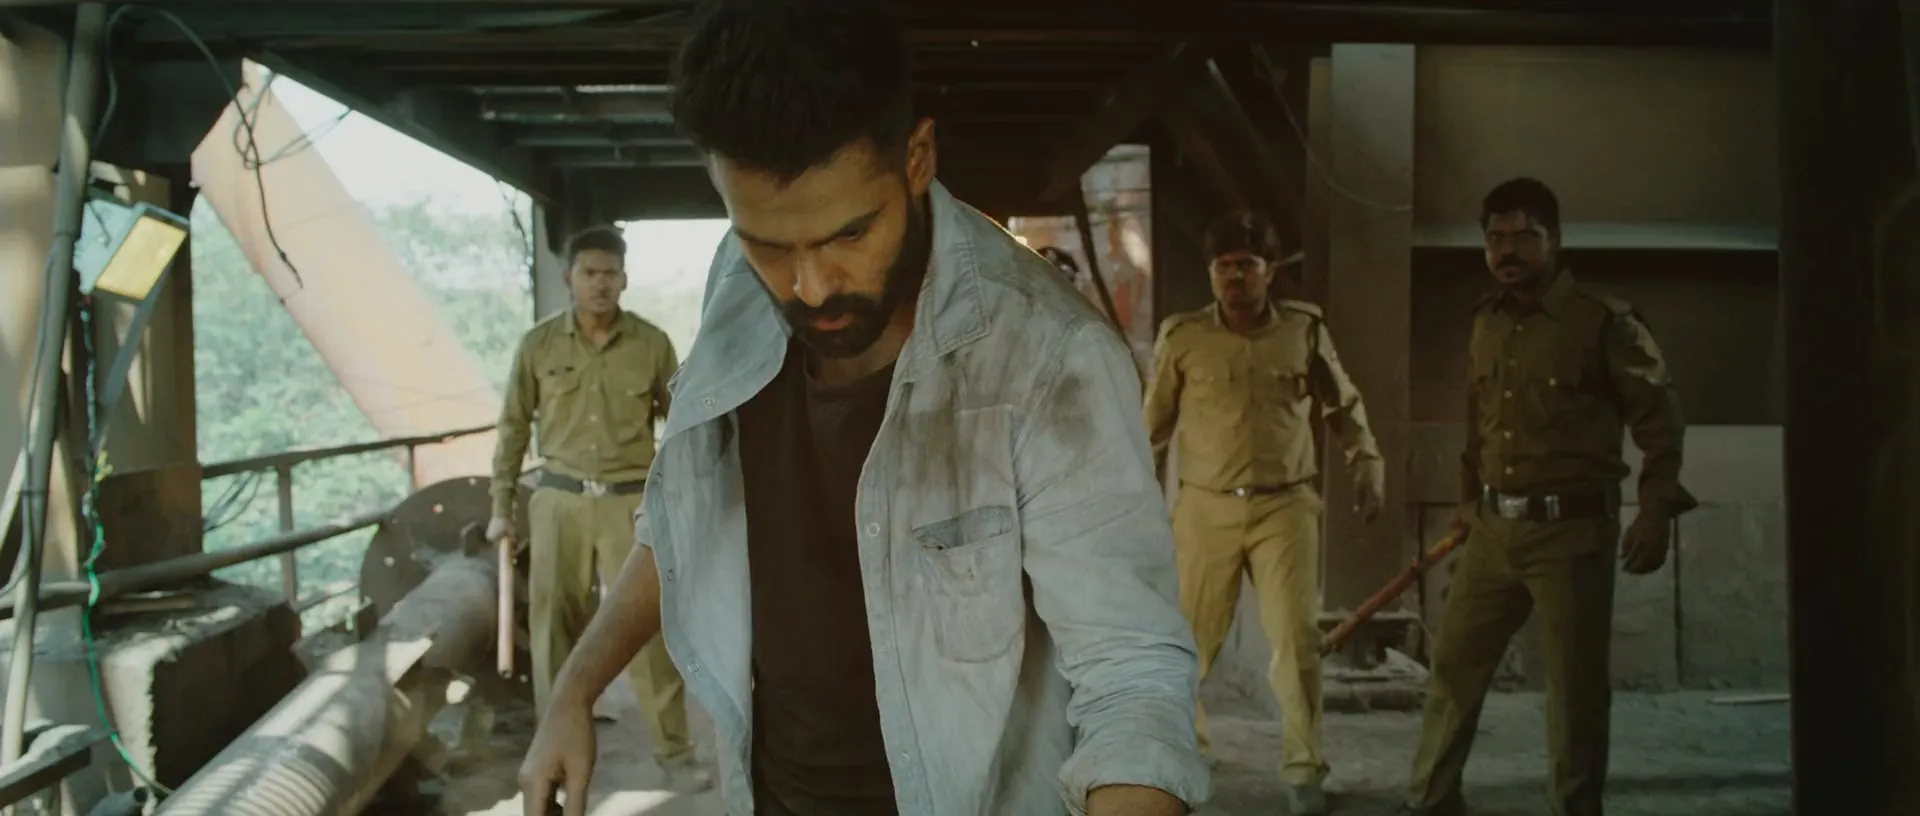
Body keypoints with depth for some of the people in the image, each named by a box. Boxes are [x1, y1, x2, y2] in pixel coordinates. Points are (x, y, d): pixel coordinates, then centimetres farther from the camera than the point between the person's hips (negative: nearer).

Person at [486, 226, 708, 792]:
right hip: (560, 500, 1)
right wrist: (501, 507, 7)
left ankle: (674, 752, 8)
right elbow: (514, 426, 7)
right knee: (555, 625, 8)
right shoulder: (538, 345, 0)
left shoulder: (652, 344, -2)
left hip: (632, 501, -1)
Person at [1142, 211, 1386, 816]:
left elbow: (1343, 405, 15)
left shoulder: (1305, 329, 0)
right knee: (1193, 634, 8)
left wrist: (1368, 467, 7)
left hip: (1286, 505, 0)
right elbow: (1154, 426, 8)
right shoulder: (1182, 337, -3)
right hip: (1207, 507, 0)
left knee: (1296, 636, -6)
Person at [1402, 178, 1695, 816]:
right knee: (1452, 668, 11)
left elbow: (1660, 418, -6)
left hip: (1571, 530, -6)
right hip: (1493, 528, 6)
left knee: (1575, 687, 2)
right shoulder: (1486, 323, 9)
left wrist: (1657, 511, -11)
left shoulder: (1605, 323, -9)